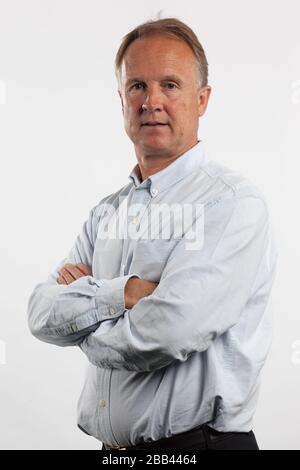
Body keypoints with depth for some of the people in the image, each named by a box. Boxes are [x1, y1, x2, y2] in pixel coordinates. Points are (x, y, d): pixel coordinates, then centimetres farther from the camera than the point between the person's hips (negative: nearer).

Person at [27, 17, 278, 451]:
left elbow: (168, 332, -25)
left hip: (196, 439, -6)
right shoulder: (107, 211, 7)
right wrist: (120, 293, -19)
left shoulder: (233, 203, -15)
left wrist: (87, 295, -7)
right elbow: (42, 314, -2)